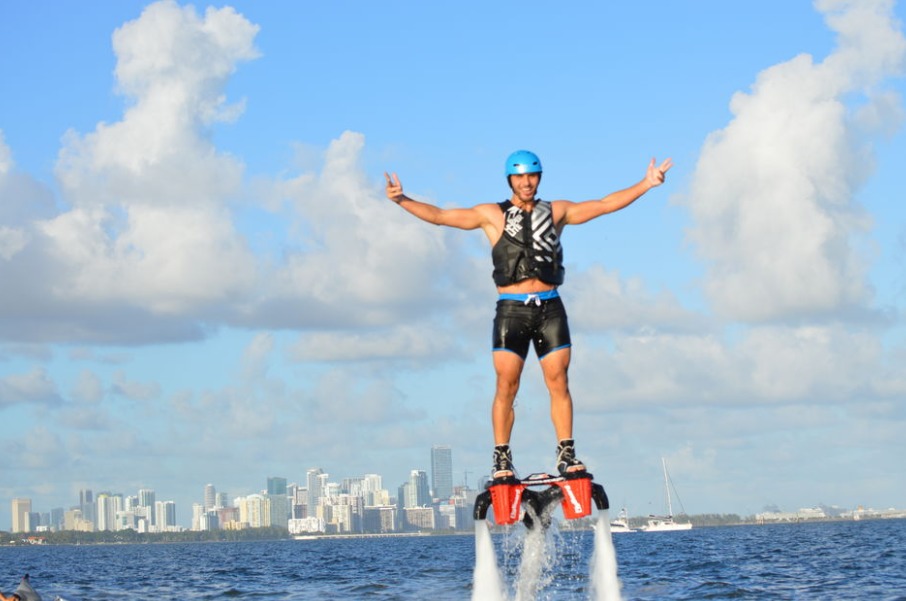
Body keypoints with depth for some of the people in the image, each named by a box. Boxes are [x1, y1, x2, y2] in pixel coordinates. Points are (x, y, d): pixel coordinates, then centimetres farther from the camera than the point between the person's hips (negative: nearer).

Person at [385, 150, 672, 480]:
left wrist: (647, 183, 6)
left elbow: (604, 205, 12)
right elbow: (439, 215, 2)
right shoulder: (492, 215, 7)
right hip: (511, 310, -2)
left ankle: (567, 454, 3)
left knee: (558, 382, -2)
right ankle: (502, 458, -1)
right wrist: (402, 200, -10)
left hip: (550, 308, 2)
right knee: (506, 385, -7)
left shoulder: (556, 211, 14)